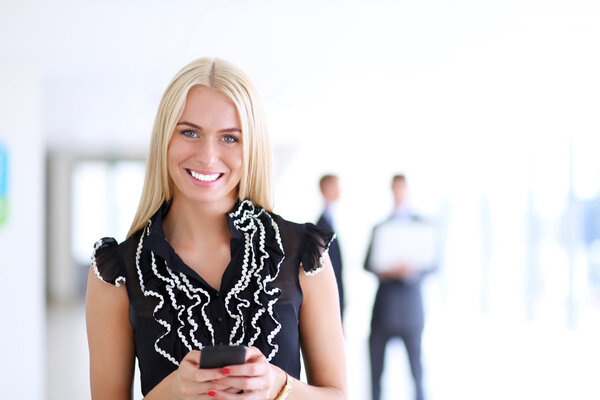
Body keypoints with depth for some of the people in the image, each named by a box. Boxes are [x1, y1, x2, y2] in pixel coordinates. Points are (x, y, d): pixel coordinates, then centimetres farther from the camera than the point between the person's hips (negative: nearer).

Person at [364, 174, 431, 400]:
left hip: (409, 303, -2)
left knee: (415, 367, -2)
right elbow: (367, 263, 8)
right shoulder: (379, 227, 14)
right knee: (375, 368, 2)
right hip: (383, 304, 2)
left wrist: (412, 271, -18)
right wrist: (384, 272, -13)